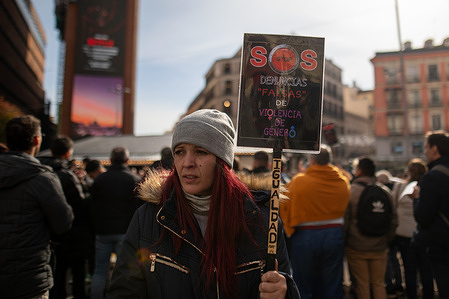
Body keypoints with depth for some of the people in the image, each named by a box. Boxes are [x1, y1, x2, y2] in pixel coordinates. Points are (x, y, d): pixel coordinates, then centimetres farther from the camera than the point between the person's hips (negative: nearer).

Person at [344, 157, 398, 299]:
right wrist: (387, 239, 16)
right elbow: (394, 220, 5)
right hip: (379, 248, 3)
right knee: (379, 284, 16)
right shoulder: (385, 191, 0)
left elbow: (344, 221, -10)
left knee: (362, 284, 9)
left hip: (356, 248, -3)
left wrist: (344, 241, 2)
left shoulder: (350, 191, -12)